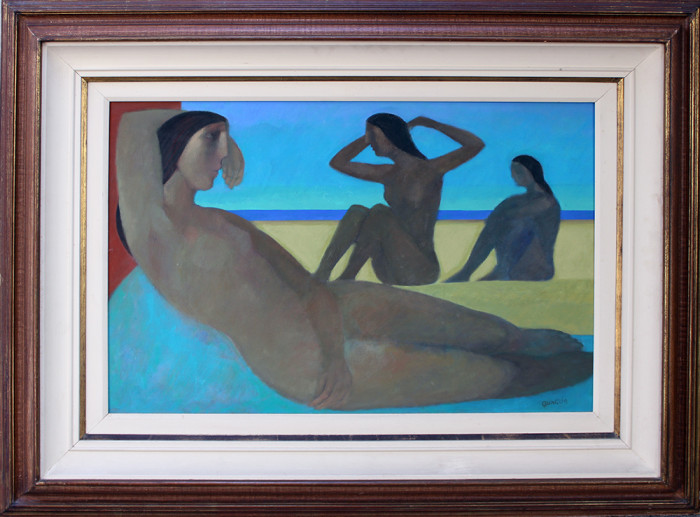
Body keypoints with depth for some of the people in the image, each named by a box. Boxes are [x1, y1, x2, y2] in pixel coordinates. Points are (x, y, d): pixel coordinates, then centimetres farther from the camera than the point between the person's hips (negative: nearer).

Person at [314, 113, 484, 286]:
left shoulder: (430, 170, -6)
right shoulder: (388, 174, 12)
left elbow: (476, 145, -16)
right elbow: (338, 163, 18)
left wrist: (429, 123, -7)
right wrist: (372, 133, 12)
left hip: (422, 270, -6)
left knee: (380, 213, -24)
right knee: (356, 212, -12)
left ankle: (346, 278, -17)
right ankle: (321, 274, -23)